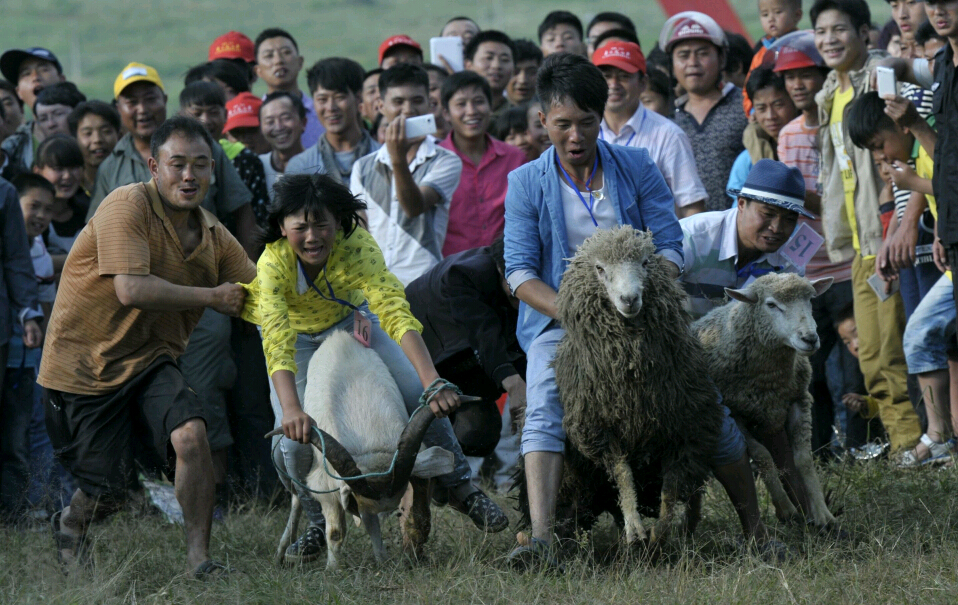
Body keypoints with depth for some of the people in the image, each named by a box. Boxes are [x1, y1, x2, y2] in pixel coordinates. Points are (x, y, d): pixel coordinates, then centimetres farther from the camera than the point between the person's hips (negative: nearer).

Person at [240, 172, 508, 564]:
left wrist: (433, 382, -58)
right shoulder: (274, 263, -36)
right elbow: (277, 342, -47)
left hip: (350, 320, 1)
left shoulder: (356, 246, -35)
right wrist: (291, 410, -62)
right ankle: (319, 523, 7)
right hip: (297, 335, -1)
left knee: (419, 397, -16)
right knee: (295, 440, -20)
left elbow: (396, 311, -46)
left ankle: (460, 487, 6)